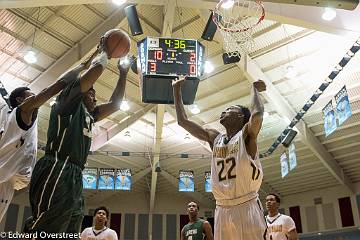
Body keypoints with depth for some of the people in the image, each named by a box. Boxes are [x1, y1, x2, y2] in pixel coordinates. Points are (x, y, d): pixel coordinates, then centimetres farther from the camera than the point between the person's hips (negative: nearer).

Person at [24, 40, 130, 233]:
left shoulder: (89, 116, 30)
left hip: (75, 178, 9)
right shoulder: (67, 104, 8)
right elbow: (96, 69, -2)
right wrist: (104, 52, 16)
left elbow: (115, 103, 36)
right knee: (42, 234, -17)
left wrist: (123, 74, 35)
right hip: (57, 173, -9)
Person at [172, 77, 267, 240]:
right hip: (222, 210, 5)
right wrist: (176, 89, 19)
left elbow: (257, 113, -24)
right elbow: (183, 120, 15)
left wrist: (254, 89, -6)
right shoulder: (214, 138, 13)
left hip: (246, 207, -5)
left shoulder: (246, 135, -2)